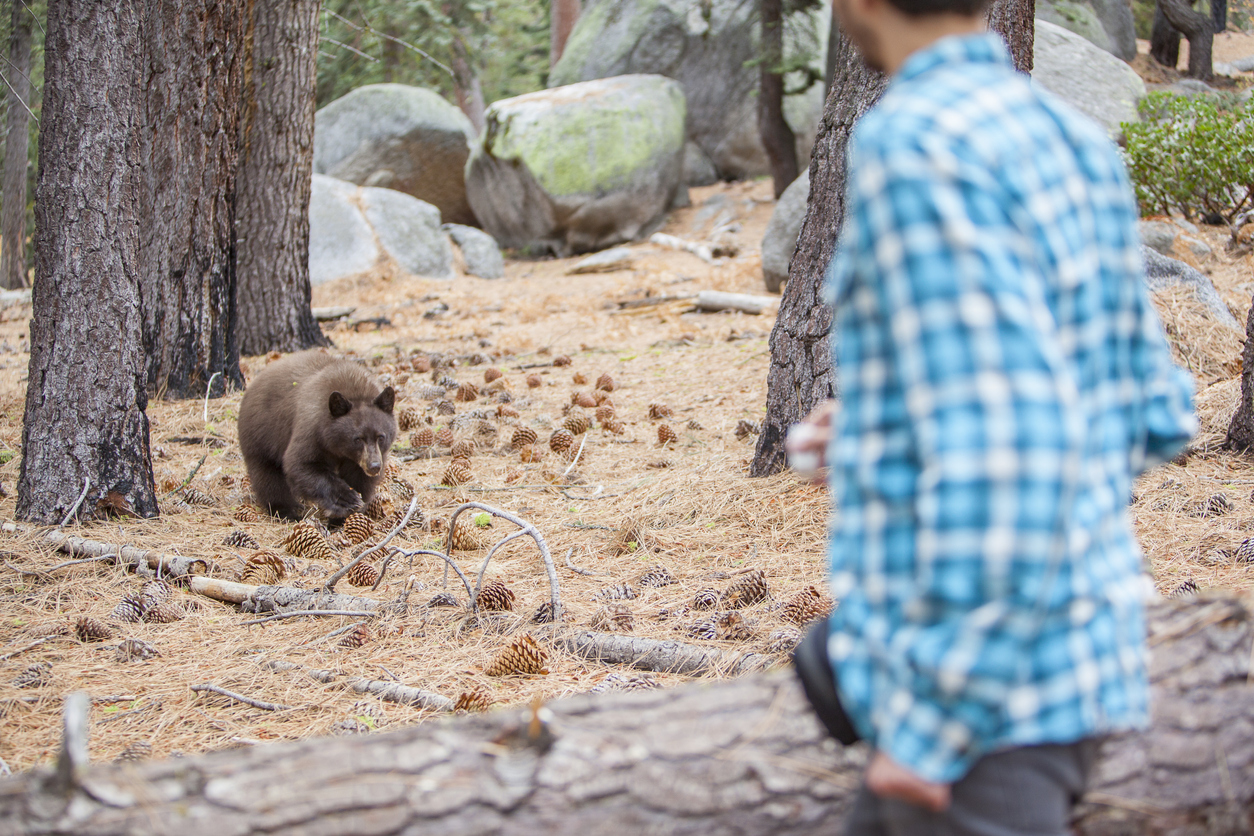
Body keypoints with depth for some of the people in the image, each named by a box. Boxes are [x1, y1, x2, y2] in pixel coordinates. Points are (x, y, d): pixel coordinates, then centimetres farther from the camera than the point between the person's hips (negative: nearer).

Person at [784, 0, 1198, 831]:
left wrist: (930, 726, -20)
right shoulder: (1075, 141, 10)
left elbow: (1004, 445, -24)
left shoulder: (915, 142, -16)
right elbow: (1154, 414, 16)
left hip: (982, 694, -9)